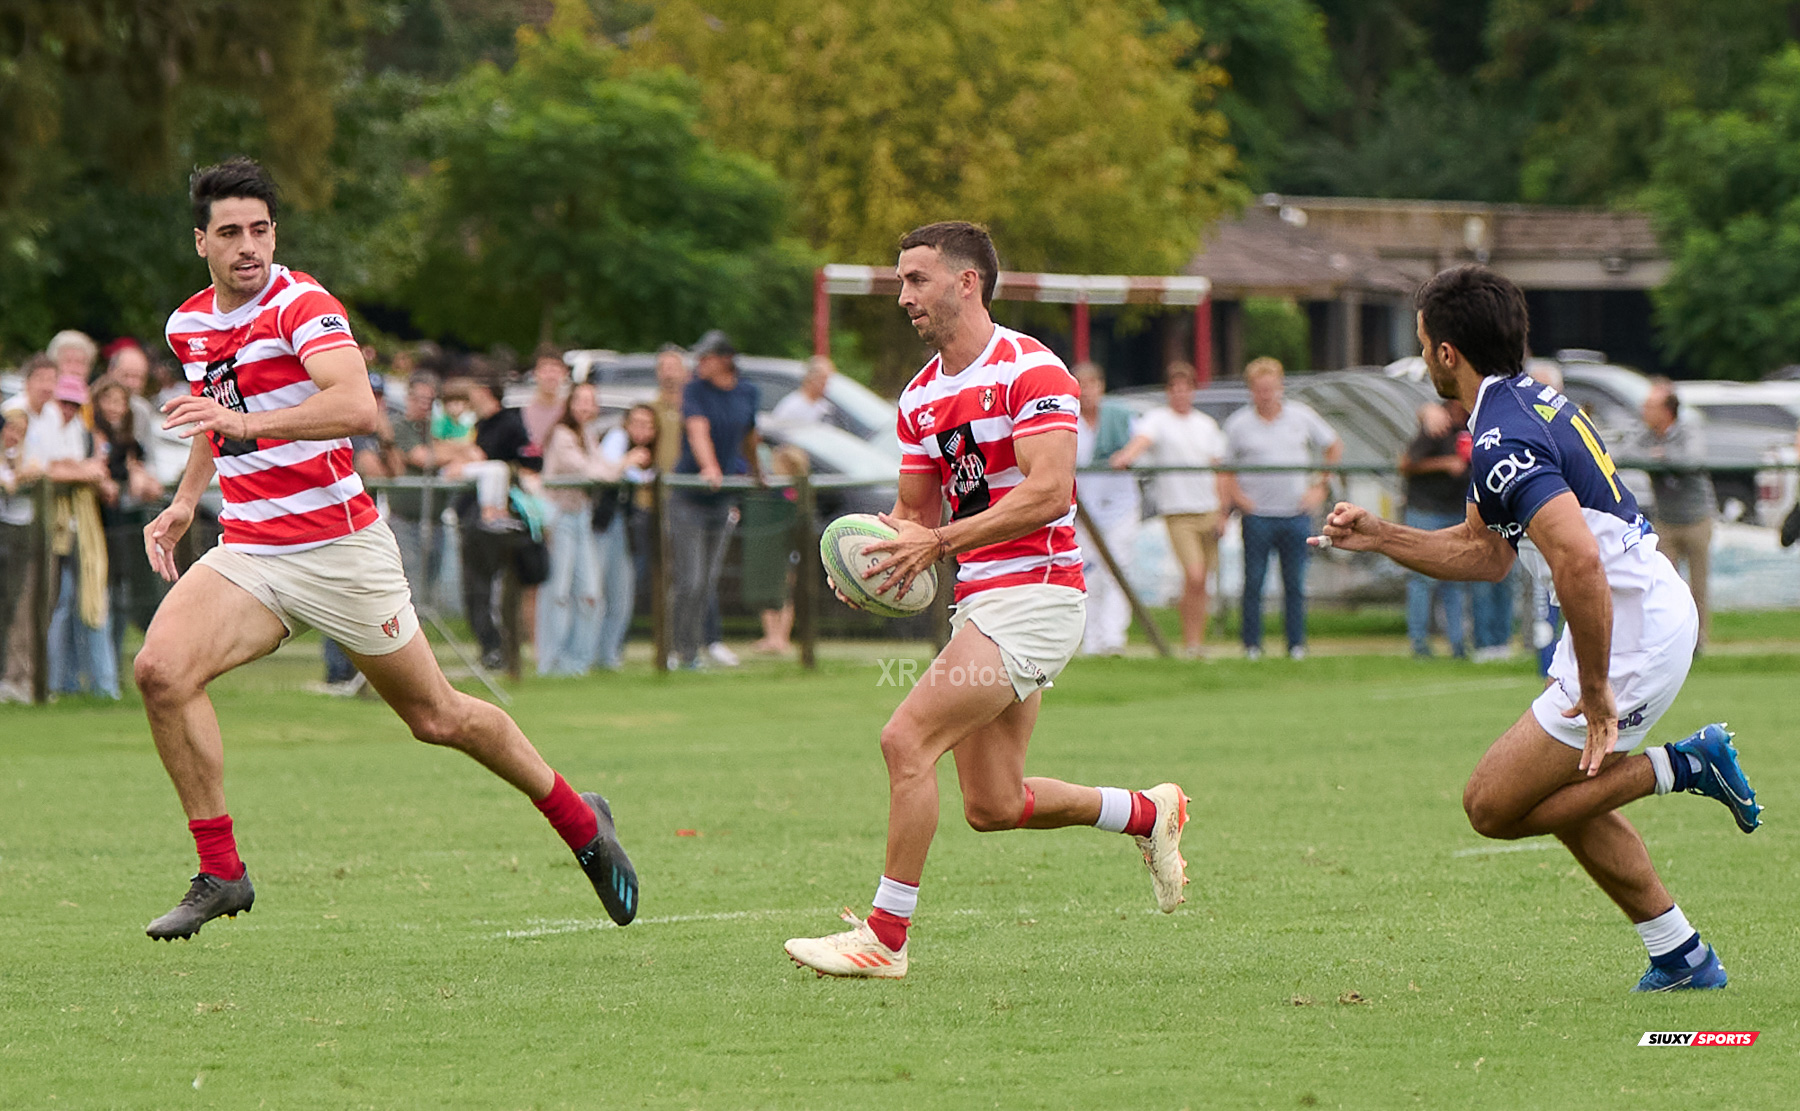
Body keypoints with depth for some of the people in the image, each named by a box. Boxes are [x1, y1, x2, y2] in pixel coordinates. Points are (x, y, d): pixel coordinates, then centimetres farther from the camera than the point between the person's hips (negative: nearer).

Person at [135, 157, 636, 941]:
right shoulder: (189, 325, 7)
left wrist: (245, 425, -45)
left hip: (339, 546, -5)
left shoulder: (302, 305, -16)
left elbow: (357, 407, -35)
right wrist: (186, 501, 16)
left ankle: (580, 823, 31)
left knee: (438, 717, 7)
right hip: (247, 552, 5)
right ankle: (220, 874, -11)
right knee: (161, 669, -21)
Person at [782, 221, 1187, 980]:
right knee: (992, 805, 8)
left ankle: (885, 937, -15)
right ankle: (1149, 813, 30)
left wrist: (939, 543, -26)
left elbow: (1049, 492, -22)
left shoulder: (1030, 370, -12)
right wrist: (872, 556, -3)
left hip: (1034, 595, -9)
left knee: (906, 739, -19)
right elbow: (916, 511, 19)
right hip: (979, 600, 9)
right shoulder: (921, 396, 14)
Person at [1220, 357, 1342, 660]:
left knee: (1295, 584, 3)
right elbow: (1225, 470, 7)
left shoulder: (1301, 417, 6)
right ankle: (1252, 645, 6)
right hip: (1257, 515, -1)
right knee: (1254, 582, -1)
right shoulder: (1238, 424, 2)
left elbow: (1334, 448, 17)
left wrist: (1321, 487, 8)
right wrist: (1236, 496, -9)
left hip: (1296, 513, 1)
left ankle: (1297, 644, 10)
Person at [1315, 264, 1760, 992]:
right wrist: (1379, 537, 14)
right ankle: (1683, 960, 23)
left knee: (1493, 806, -3)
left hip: (1630, 635, -10)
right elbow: (1487, 551, 20)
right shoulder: (1528, 402, 12)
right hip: (1658, 608, 10)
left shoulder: (1503, 442, -21)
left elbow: (1579, 562, -34)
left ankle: (1680, 767, -1)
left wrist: (1595, 693, -28)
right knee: (1564, 801, 21)